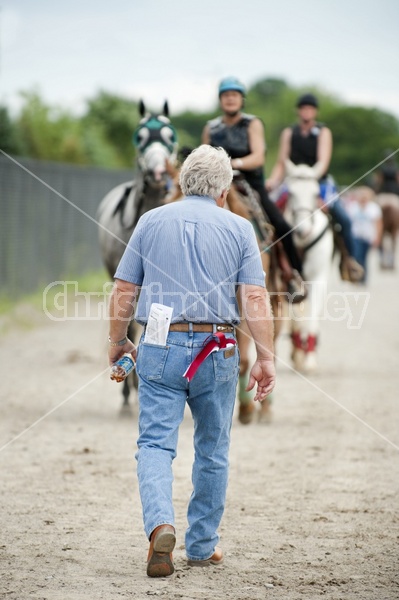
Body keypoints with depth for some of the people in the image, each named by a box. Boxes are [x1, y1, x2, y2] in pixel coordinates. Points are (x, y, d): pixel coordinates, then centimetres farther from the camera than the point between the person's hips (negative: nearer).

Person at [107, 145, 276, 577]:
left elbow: (123, 291, 6)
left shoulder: (152, 221, 7)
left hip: (160, 347, 0)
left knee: (155, 444, -2)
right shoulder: (238, 228, 4)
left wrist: (117, 342, 19)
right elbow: (254, 298, -4)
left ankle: (160, 524, -27)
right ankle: (202, 546, 20)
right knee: (212, 452, 14)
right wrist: (265, 358, -3)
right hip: (215, 348, 0)